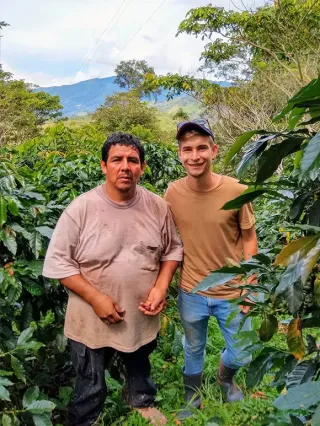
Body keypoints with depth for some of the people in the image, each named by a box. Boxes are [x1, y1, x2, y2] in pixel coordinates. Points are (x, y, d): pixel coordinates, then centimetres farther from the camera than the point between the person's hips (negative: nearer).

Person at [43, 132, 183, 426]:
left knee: (141, 367, 32)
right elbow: (58, 261, -15)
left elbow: (173, 249, 2)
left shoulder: (158, 207, -10)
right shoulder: (81, 208, -19)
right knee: (90, 386, 19)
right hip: (92, 319, -3)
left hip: (142, 316, 4)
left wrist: (161, 287, -12)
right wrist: (96, 298, -21)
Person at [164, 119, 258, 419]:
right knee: (193, 350, 23)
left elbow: (249, 239, -5)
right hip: (190, 292, 1)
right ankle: (192, 401, 50)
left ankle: (225, 377, 54)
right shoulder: (172, 193, -13)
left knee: (242, 355, 18)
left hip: (232, 292, 0)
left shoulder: (236, 191, -18)